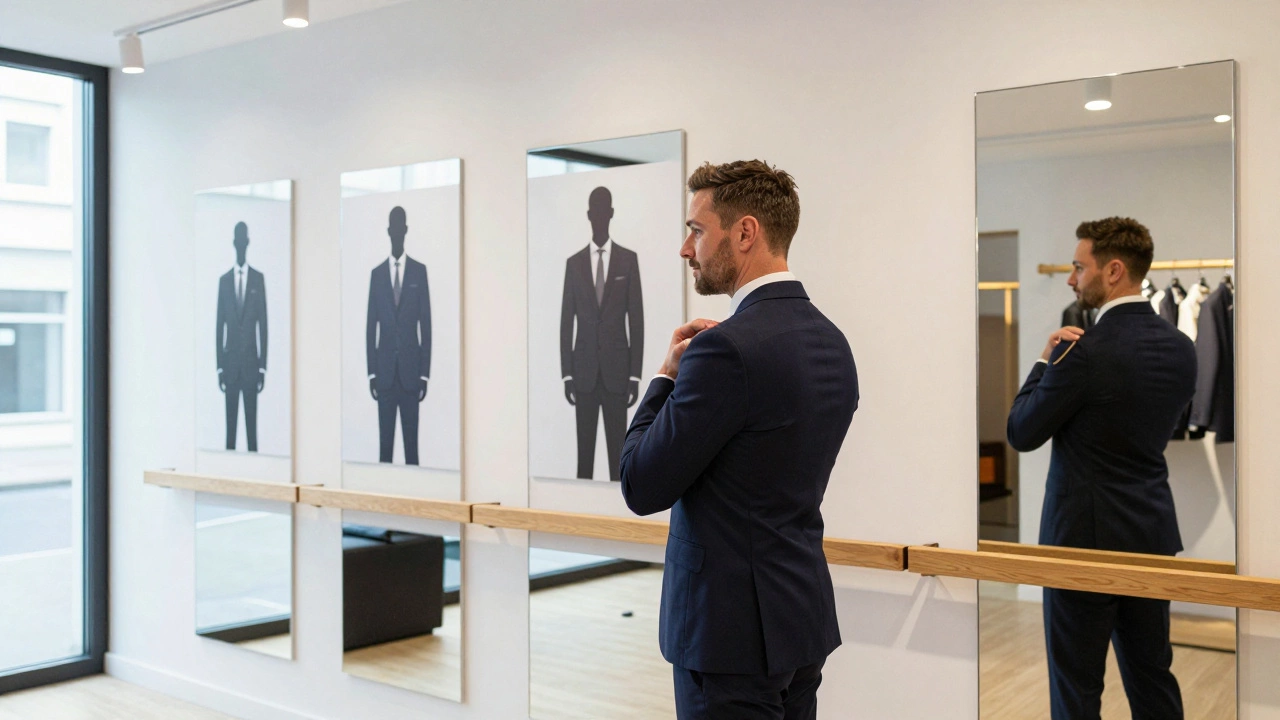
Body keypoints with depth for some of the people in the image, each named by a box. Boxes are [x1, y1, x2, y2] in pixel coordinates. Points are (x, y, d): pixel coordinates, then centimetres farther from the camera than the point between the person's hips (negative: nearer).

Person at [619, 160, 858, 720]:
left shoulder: (729, 347, -22)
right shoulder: (830, 342, 6)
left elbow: (642, 488, -17)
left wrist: (668, 374, -4)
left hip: (733, 630, -9)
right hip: (803, 615, 9)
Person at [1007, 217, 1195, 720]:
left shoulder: (1083, 352, -20)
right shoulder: (1181, 348, 3)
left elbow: (1021, 433, -11)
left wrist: (1046, 361, 0)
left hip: (1086, 536, -7)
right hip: (1152, 533, 7)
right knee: (1151, 674, 17)